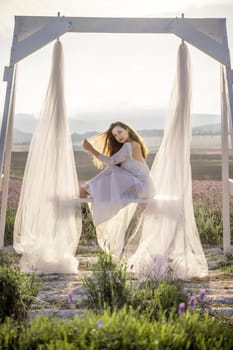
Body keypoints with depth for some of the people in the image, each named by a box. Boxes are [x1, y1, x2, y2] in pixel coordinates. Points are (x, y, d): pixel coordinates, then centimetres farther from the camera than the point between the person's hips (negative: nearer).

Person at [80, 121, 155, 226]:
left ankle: (87, 190, -3)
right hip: (141, 186, 10)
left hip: (142, 187, -10)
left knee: (111, 171, -15)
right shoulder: (135, 144, 16)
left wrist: (91, 150, -14)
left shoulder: (129, 145, -13)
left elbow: (110, 161, -16)